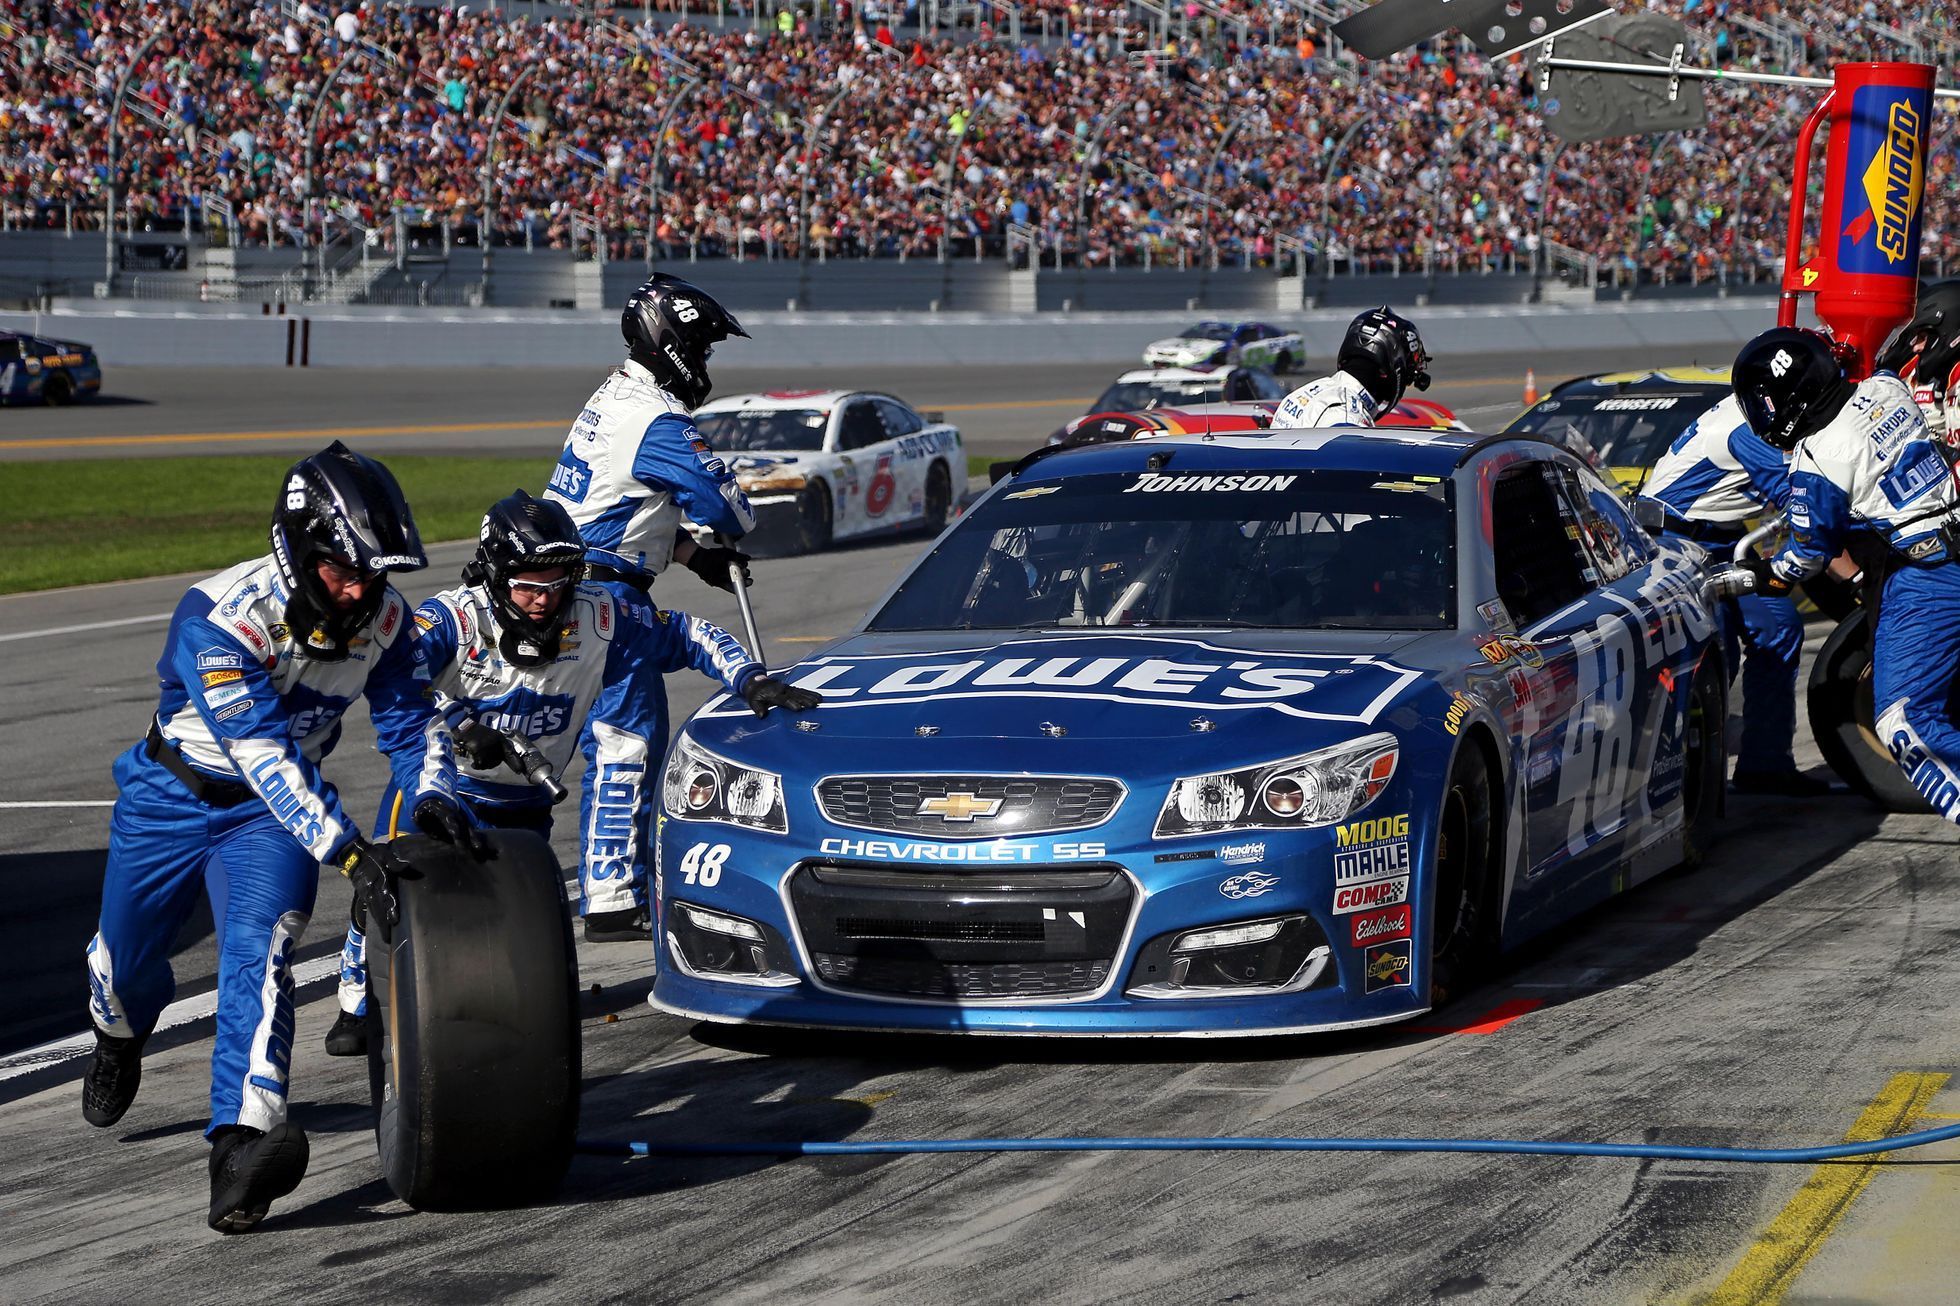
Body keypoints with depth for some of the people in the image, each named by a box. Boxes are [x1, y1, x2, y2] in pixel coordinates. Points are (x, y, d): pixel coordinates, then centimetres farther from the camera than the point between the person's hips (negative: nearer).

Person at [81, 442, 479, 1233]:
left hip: (274, 811, 2)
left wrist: (431, 797, -26)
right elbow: (263, 753, -39)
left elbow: (410, 718, -5)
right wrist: (344, 850, -46)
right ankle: (120, 1038, 55)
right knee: (124, 959, 17)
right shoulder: (221, 618, -33)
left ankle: (242, 1146, -35)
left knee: (259, 953, -23)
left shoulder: (381, 615, -16)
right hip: (172, 797, -1)